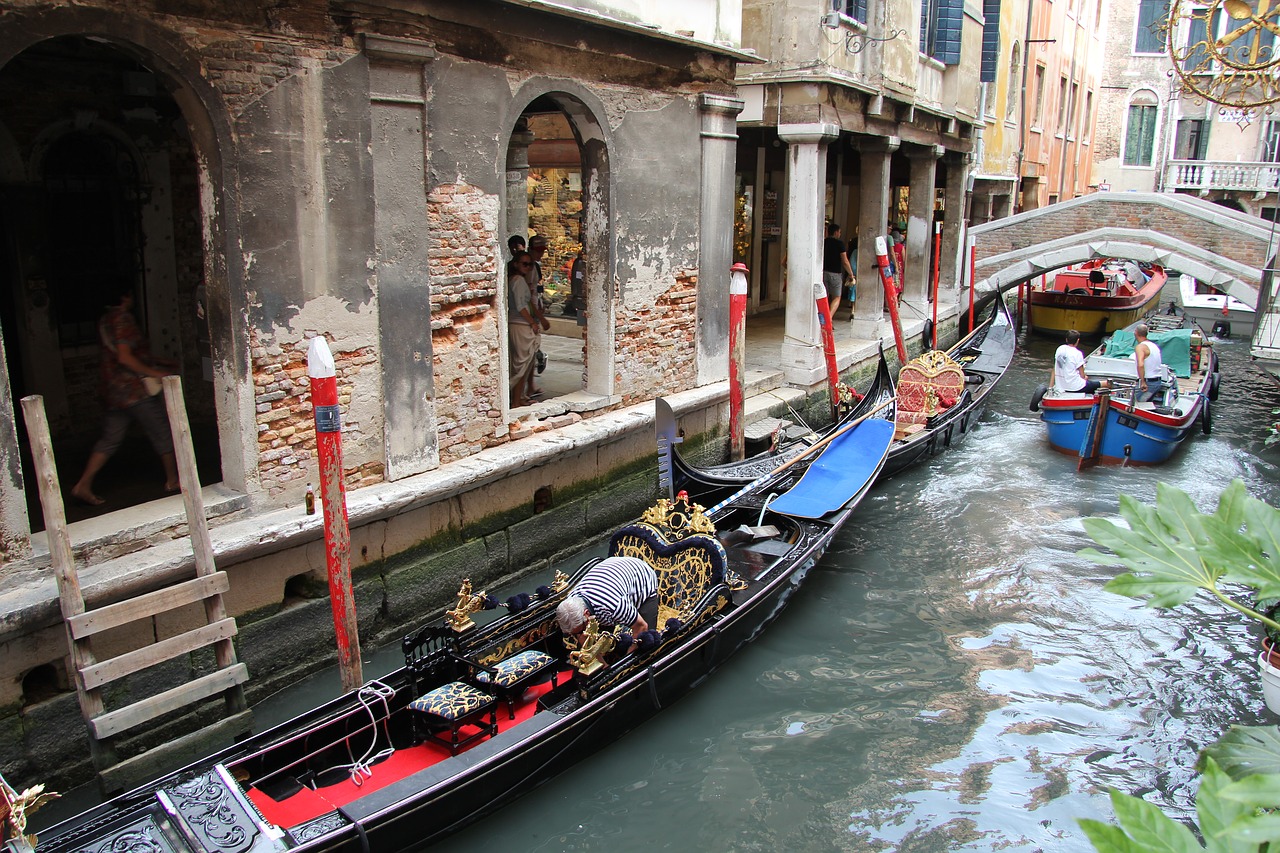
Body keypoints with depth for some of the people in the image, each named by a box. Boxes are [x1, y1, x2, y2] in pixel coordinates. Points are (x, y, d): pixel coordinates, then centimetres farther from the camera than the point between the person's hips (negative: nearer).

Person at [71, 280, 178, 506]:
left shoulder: (106, 320, 16)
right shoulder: (123, 319, -15)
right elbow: (125, 358, -23)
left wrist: (160, 362, 26)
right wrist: (153, 372, -19)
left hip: (113, 389, 9)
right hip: (133, 388, -9)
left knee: (110, 439, 11)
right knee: (162, 431, 4)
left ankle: (83, 485, 6)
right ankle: (172, 479, 13)